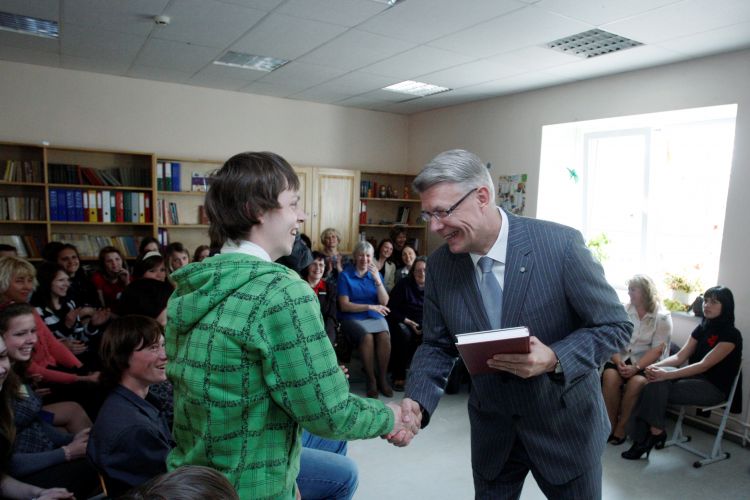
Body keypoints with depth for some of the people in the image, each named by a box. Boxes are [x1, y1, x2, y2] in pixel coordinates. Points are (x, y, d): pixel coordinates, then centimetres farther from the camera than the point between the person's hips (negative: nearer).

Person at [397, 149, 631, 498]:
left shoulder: (560, 244, -22)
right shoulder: (440, 264, -10)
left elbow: (614, 325, -13)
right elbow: (437, 345, -1)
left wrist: (554, 359, -31)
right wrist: (416, 402, -18)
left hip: (564, 424, -2)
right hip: (492, 430, 3)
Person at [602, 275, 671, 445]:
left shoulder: (662, 317, -3)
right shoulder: (623, 311, 5)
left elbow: (657, 350, -11)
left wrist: (636, 367, -22)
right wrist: (618, 361, -18)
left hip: (647, 363, -2)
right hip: (622, 358, 2)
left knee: (636, 382, -32)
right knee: (609, 376, -29)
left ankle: (621, 426, -12)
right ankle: (610, 424, -13)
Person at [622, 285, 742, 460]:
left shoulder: (731, 335, -12)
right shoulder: (702, 328, 10)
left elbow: (704, 365, -21)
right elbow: (680, 356, 3)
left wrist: (667, 375, -29)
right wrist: (657, 366, -17)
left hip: (714, 387, -6)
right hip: (696, 377, 6)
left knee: (656, 388, -26)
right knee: (657, 380, -24)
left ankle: (656, 432, -12)